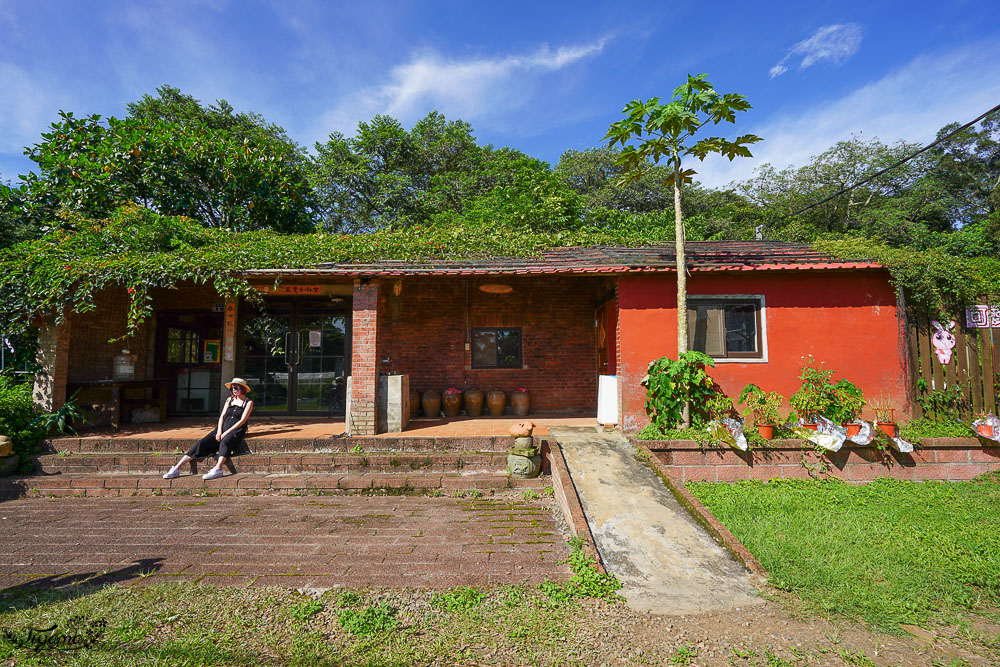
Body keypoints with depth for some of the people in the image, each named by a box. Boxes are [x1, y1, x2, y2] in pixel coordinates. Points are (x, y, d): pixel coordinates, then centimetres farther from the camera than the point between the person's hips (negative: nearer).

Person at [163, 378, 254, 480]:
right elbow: (222, 416, 12)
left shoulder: (248, 402, 3)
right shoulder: (229, 400, 19)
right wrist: (219, 431, -5)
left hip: (236, 432, -5)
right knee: (202, 443, -16)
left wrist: (226, 432, -13)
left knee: (225, 442, -37)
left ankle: (217, 469, -53)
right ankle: (176, 469, -18)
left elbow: (242, 420, -6)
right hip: (223, 429, 5)